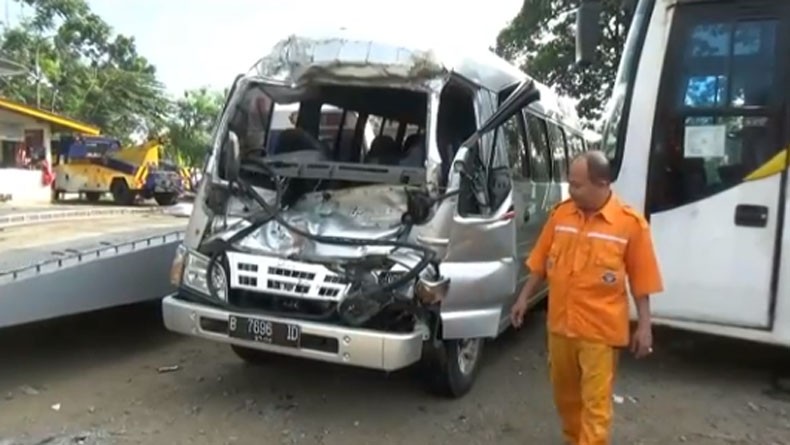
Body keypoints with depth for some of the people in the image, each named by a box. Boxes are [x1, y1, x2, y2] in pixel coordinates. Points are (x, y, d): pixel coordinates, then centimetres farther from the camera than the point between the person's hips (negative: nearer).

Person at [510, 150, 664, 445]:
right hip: (560, 324, 5)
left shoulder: (631, 223, -12)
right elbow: (541, 262, 9)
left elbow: (641, 281, -6)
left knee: (595, 403, 3)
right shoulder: (561, 214, 0)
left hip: (600, 331, -5)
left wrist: (644, 326, -6)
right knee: (564, 393, 20)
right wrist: (524, 298, 9)